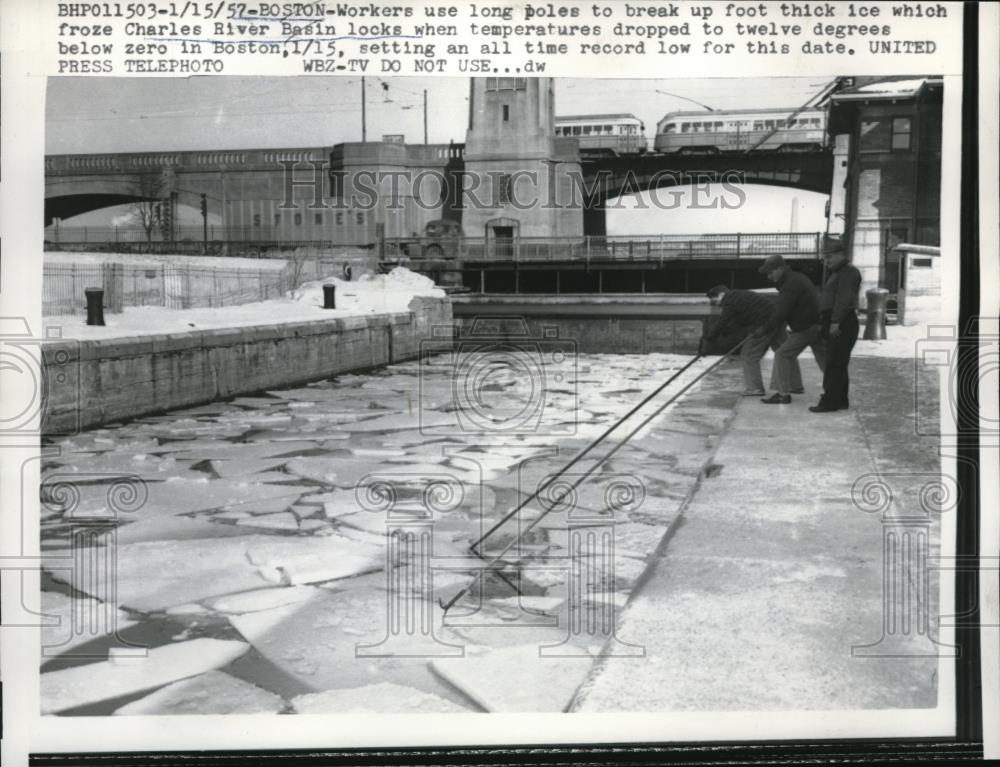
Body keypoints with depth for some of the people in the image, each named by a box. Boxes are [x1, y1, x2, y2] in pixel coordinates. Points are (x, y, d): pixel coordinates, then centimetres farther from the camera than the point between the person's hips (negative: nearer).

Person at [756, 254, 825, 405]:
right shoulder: (798, 278, 15)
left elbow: (781, 313, -20)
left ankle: (783, 394, -2)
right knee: (823, 358, 17)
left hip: (806, 329, -10)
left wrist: (765, 330, -12)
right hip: (817, 326, 10)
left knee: (782, 355, -4)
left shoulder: (791, 284, -18)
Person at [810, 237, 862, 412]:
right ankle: (840, 401, 20)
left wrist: (835, 322, -29)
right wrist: (823, 323, 19)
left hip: (842, 325, -10)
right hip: (833, 325, 10)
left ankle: (830, 402, -12)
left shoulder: (849, 273, -10)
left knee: (834, 364, -11)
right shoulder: (834, 274, 23)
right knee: (838, 365, 14)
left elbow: (843, 299, -21)